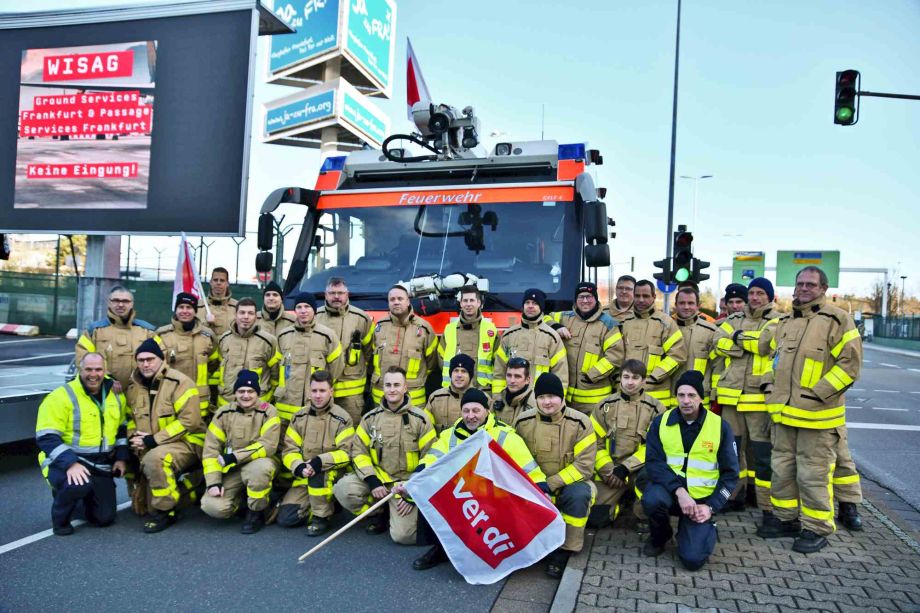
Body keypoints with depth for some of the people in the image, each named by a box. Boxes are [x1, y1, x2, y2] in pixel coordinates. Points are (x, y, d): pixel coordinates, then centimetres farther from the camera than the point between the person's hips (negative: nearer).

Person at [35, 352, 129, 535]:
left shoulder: (115, 395, 5)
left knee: (105, 518, 1)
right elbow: (47, 438, -20)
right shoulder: (61, 397, -16)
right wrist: (71, 463, -31)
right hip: (64, 463, -5)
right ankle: (60, 518, -6)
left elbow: (122, 428, 18)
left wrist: (121, 457, 7)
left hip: (100, 467, 5)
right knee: (79, 485, -38)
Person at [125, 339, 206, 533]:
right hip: (150, 449, 8)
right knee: (143, 506, 8)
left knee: (154, 459, -39)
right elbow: (130, 417, 17)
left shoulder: (179, 382, -15)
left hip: (186, 443, -7)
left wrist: (153, 440, -22)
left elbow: (189, 420, -22)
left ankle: (164, 511, -21)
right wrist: (134, 438, -5)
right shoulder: (134, 386, 7)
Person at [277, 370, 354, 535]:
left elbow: (346, 453, -13)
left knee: (317, 474, -38)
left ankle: (321, 517, -13)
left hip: (332, 474, -4)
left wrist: (320, 462, -28)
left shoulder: (342, 418, -8)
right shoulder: (300, 416, 5)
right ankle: (323, 504, 14)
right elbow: (289, 449, 2)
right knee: (285, 518, -11)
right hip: (304, 477, 4)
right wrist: (299, 467, -19)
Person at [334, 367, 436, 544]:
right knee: (343, 488, -23)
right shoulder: (371, 417, 2)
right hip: (377, 477, 4)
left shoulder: (420, 419, -6)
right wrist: (372, 481, -11)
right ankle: (379, 513, 5)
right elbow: (359, 452, 3)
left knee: (402, 535, -21)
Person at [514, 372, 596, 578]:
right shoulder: (523, 422, -4)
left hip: (569, 483, -2)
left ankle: (564, 549, -16)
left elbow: (584, 465, -15)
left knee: (579, 494, -34)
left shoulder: (580, 422, -12)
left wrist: (551, 484, -23)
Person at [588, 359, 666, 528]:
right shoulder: (605, 405, 5)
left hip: (640, 469, -2)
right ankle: (621, 497, 20)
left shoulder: (656, 408, 0)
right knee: (596, 517, -11)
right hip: (609, 470, 2)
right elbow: (595, 443, 4)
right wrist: (608, 470, -9)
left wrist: (625, 468, -15)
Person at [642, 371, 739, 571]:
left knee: (693, 559, -18)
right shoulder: (660, 422, -4)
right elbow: (653, 463, -13)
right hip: (669, 490, 1)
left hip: (701, 499, -1)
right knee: (652, 499, -35)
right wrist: (679, 491, -27)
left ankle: (707, 530, 19)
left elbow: (730, 473, 0)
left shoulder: (720, 426, -4)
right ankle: (659, 537, 0)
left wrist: (711, 507, -10)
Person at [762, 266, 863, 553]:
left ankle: (816, 529, 15)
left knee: (813, 474, 0)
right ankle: (786, 519, 29)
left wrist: (817, 394, -16)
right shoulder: (785, 322, 13)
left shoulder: (837, 320, -8)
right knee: (782, 469, 15)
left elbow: (850, 364, -12)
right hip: (784, 413, 7)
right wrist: (771, 389, 12)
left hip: (817, 416, -7)